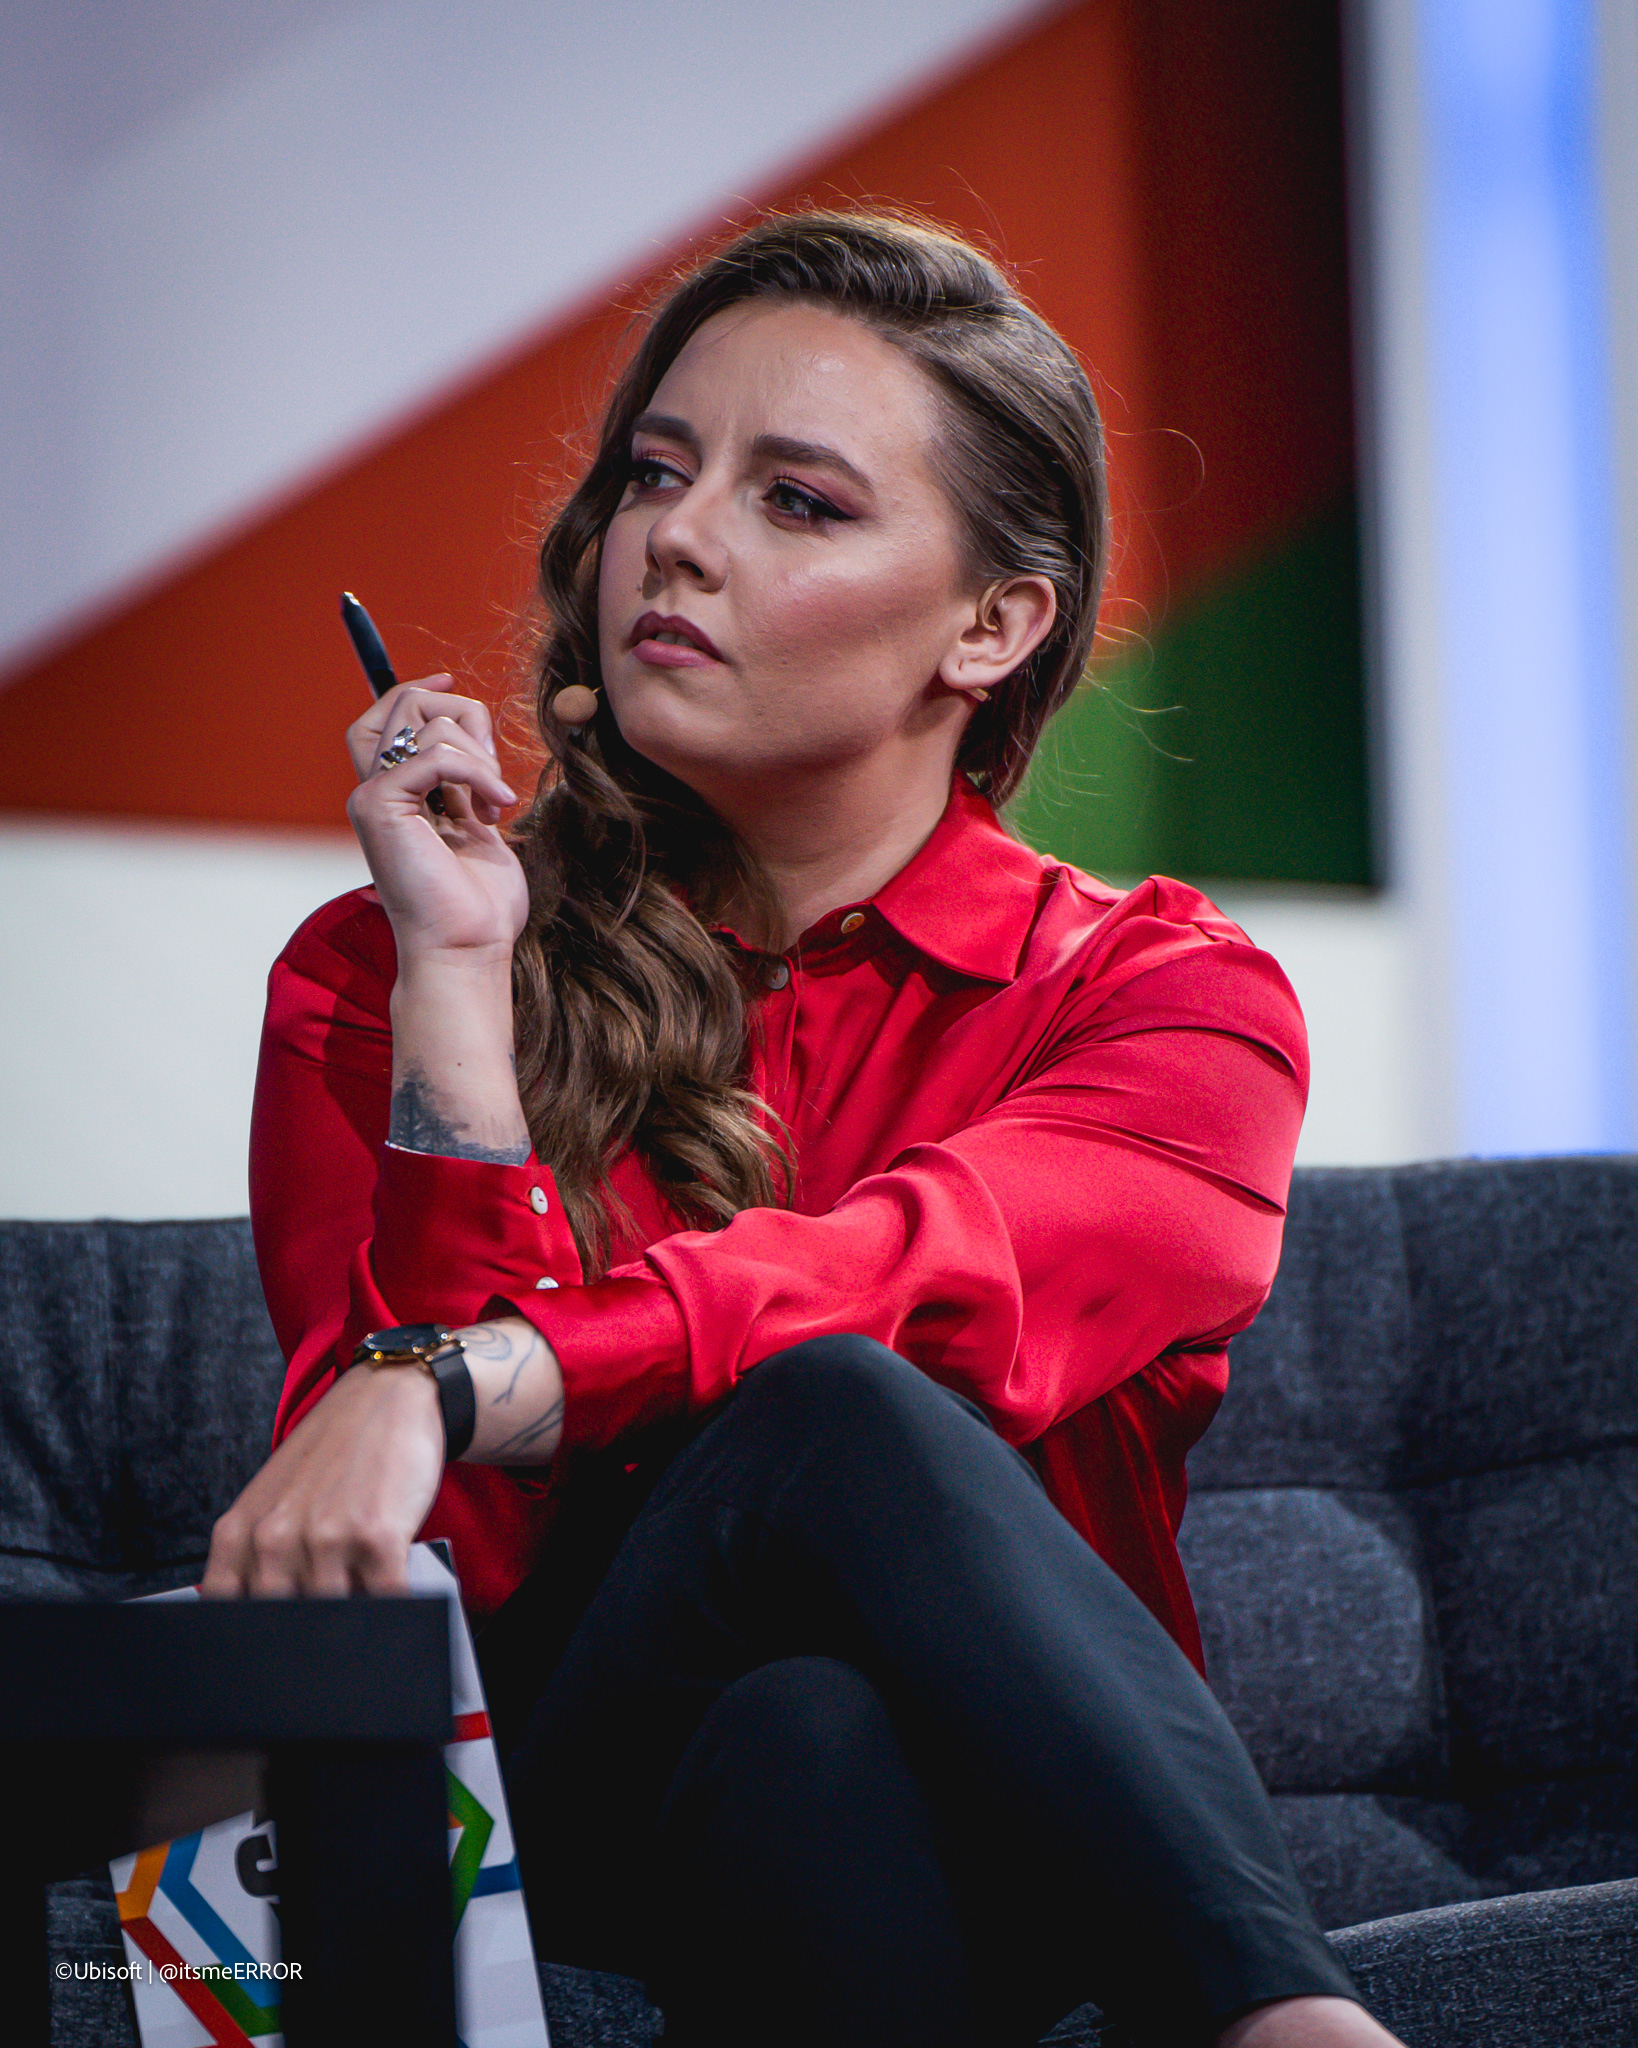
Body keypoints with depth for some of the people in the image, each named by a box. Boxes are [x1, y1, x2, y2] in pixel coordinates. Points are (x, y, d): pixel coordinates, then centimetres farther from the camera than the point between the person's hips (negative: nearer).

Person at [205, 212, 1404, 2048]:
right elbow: (458, 1559, -8)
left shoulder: (1164, 995, 5)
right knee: (833, 1421, -33)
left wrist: (446, 1387, -39)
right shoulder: (379, 975, 7)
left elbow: (935, 1276, -21)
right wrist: (460, 978, -12)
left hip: (1021, 1837, 0)